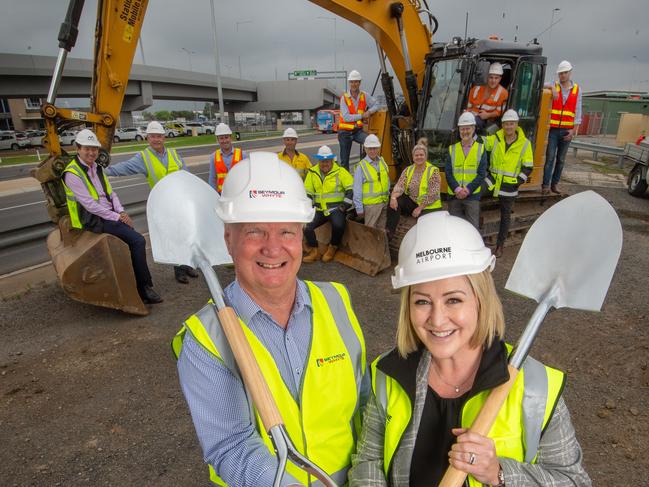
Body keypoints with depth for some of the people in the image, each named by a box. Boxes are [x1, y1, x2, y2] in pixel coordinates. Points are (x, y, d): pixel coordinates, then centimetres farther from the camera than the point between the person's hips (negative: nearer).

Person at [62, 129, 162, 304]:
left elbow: (111, 193, 15)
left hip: (110, 215, 8)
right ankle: (145, 287, -10)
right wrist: (117, 217, -15)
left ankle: (139, 288, -6)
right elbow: (90, 204, -17)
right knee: (138, 241, -20)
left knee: (133, 243, -11)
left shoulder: (97, 168, 16)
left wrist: (121, 212, -3)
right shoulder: (72, 174, -11)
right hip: (94, 220, -8)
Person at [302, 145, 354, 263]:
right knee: (306, 226, -14)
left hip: (336, 209, -4)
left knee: (338, 225, -32)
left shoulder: (340, 172, -5)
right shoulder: (312, 173, 6)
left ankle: (332, 248, -2)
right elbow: (307, 193, 12)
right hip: (320, 210, 4)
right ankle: (314, 251, 8)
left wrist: (344, 206, -11)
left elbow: (352, 189, -7)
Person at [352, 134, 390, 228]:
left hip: (384, 202, 6)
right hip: (371, 204, -6)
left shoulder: (382, 162, 7)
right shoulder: (361, 166, -11)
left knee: (381, 229, 17)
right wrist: (359, 209, -10)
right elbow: (357, 191, -10)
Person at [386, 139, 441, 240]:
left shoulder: (433, 171, -10)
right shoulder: (408, 170, 5)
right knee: (395, 201, -19)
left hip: (428, 207, -4)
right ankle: (389, 232, -21)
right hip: (412, 202, 4)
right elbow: (400, 186, -7)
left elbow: (432, 194, -16)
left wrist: (420, 208, -19)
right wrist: (393, 197, -28)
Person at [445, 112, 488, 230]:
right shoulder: (452, 149, 10)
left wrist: (467, 190, -13)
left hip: (472, 195, -2)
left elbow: (481, 174, -1)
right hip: (454, 195, 2)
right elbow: (448, 173, 1)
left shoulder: (481, 149, 6)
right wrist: (457, 189, -13)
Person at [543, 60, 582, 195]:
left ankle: (554, 183, 13)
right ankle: (546, 185, -5)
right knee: (550, 158, -6)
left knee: (561, 159, 6)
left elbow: (578, 111, 5)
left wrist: (574, 130, -2)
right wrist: (552, 87, -21)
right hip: (553, 129, -2)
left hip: (567, 131, 2)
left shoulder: (577, 89, 7)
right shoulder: (554, 87, 5)